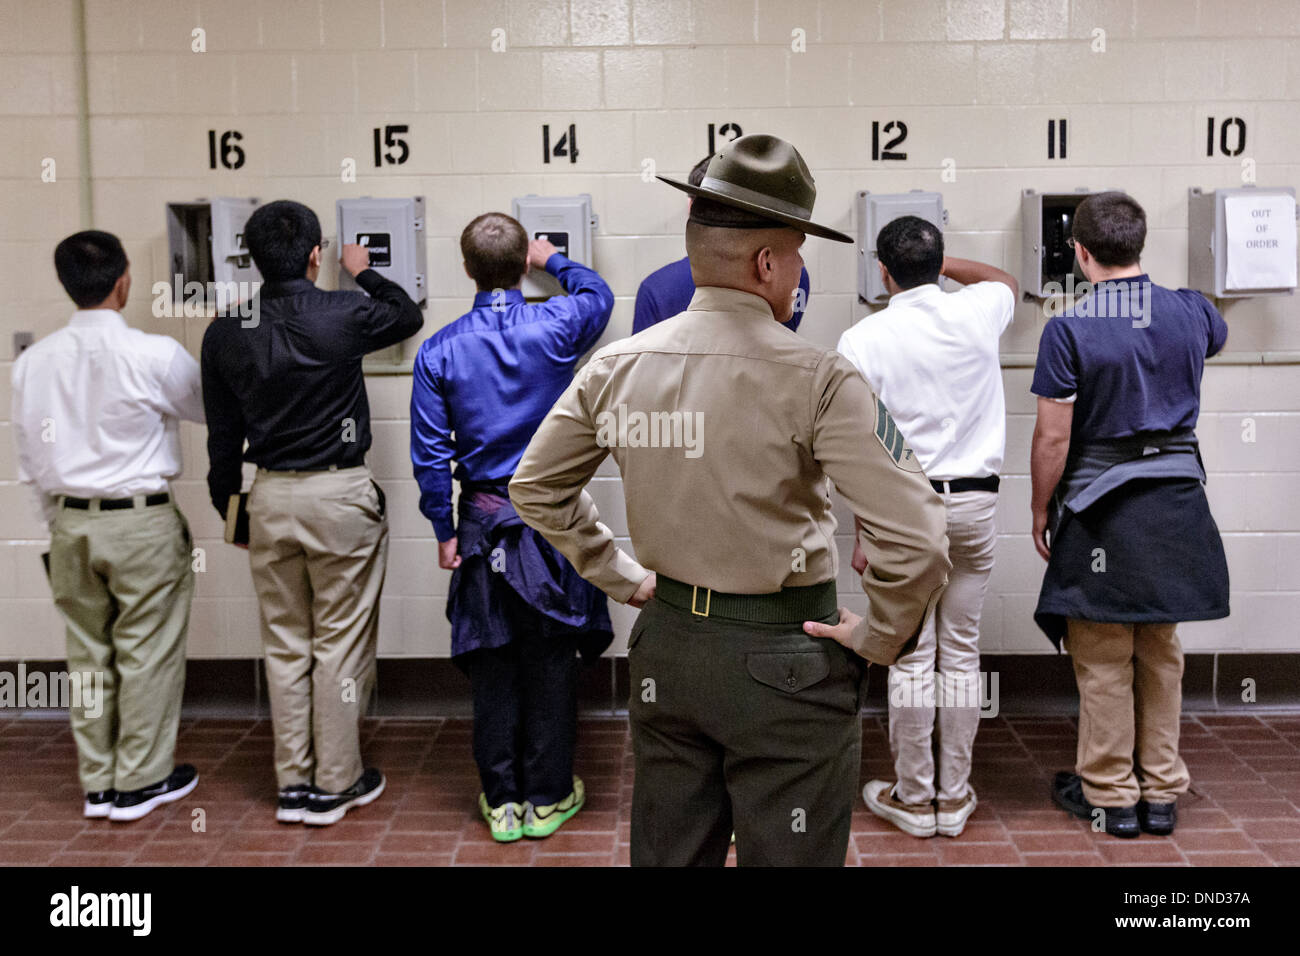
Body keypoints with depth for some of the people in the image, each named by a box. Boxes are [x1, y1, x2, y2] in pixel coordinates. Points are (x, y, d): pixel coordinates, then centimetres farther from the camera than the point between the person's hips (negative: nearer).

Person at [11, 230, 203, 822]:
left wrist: (60, 525, 19)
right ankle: (139, 782, 16)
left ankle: (98, 783, 24)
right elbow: (209, 407, 4)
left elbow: (31, 461, 8)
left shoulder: (32, 362, 1)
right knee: (147, 652, 7)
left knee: (88, 653, 13)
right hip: (142, 523, -5)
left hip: (71, 522, 5)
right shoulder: (154, 356, -15)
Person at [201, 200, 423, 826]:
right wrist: (365, 273, 28)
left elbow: (222, 433, 7)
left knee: (284, 644, 13)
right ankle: (337, 784, 16)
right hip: (340, 494, -4)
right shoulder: (344, 316, -11)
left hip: (269, 496, 4)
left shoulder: (224, 334, -1)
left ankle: (292, 784, 22)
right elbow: (407, 316, 11)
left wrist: (227, 504, 21)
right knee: (340, 643, 6)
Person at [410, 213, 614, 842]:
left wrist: (445, 531, 6)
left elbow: (430, 454, -3)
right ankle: (549, 797, 19)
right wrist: (554, 261, 34)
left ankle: (502, 802, 20)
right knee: (550, 661, 9)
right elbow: (598, 295, 17)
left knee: (492, 665, 10)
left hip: (485, 523, 1)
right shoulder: (555, 327, -7)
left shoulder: (439, 352, -5)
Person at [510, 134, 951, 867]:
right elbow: (917, 540, -23)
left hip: (666, 643, 6)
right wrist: (882, 636, -7)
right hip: (783, 662, -5)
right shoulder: (815, 380, -19)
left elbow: (535, 488, 11)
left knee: (667, 854, 21)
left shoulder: (617, 367, -2)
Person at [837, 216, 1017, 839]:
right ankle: (954, 797, 18)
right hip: (974, 500, 3)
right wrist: (943, 264, 29)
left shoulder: (863, 340, -8)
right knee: (961, 653, 10)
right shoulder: (977, 313, 0)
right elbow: (1008, 281, 27)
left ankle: (914, 799, 14)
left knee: (911, 658, 5)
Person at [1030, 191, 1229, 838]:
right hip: (1177, 500, 5)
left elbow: (1053, 436, -14)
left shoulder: (1068, 330, -14)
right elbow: (1217, 335, 28)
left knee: (1104, 661, 6)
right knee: (1161, 652, 15)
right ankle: (1162, 791, 24)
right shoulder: (1190, 313, 1)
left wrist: (1040, 509, 0)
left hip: (1101, 510, -5)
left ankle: (1109, 796, 17)